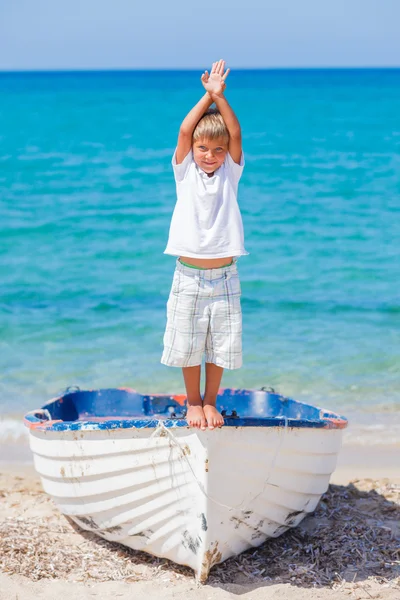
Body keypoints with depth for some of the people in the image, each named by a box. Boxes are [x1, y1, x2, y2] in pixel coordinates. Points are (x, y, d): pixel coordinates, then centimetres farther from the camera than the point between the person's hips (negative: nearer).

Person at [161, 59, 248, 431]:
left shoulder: (230, 171, 2)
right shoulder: (185, 171, 0)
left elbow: (235, 134, -13)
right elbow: (185, 131, -13)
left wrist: (220, 97, -19)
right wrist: (208, 95, -14)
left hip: (224, 277, 1)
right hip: (188, 276, 0)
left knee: (220, 344, 7)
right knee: (187, 344, 7)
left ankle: (210, 403, 24)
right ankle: (192, 403, 25)